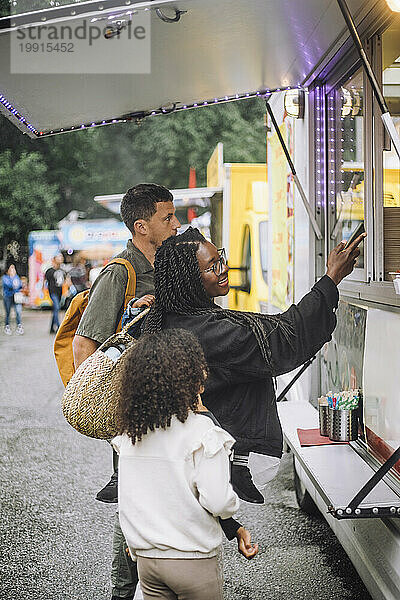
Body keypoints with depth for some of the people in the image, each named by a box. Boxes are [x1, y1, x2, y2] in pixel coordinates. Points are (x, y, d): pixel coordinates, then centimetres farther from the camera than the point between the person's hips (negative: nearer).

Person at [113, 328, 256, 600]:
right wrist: (234, 505, 0)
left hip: (145, 557, 5)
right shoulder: (201, 430, -18)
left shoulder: (130, 431, -1)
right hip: (192, 562, -5)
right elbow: (218, 502, -19)